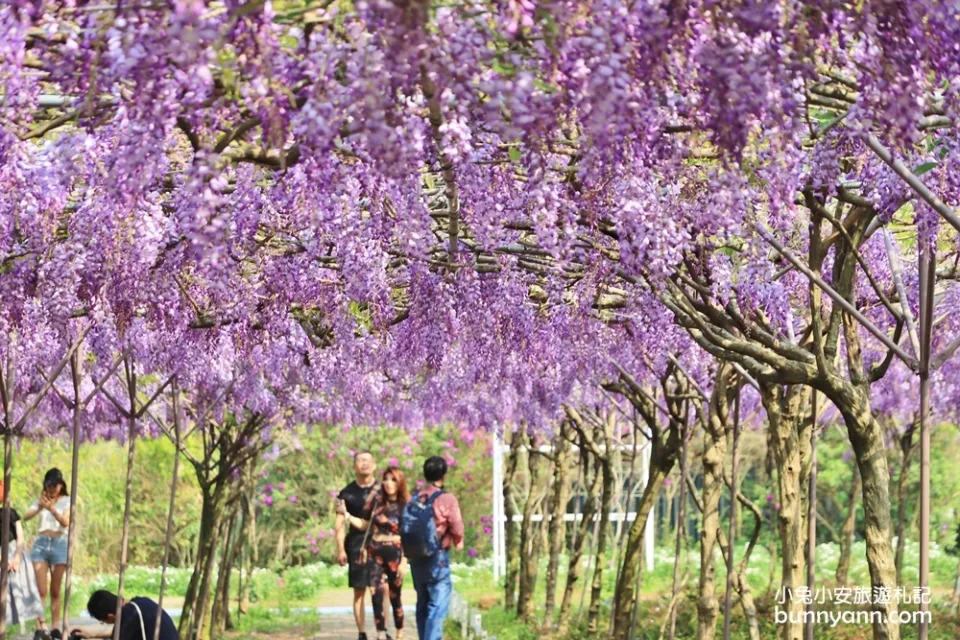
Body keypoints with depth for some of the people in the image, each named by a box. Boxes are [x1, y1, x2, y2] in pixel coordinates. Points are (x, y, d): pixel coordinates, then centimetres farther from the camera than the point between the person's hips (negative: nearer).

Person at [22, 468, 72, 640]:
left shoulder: (67, 501, 3)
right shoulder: (42, 499, 10)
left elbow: (66, 522, -12)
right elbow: (26, 516, -3)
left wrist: (51, 508, -27)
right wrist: (40, 506, -21)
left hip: (59, 544, -1)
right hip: (41, 544, 1)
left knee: (55, 591, 3)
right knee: (41, 590, -7)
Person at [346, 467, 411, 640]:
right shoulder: (376, 501, 5)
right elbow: (366, 525, 12)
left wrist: (404, 561, -10)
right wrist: (347, 515, 0)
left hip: (394, 555, -3)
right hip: (374, 554, 3)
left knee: (394, 597, 4)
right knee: (376, 595, -4)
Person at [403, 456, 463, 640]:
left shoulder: (415, 499, 4)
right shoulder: (447, 499, -12)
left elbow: (404, 527, 3)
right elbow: (457, 529, -9)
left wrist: (410, 552, 13)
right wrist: (458, 542, 11)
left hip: (416, 558, 6)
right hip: (437, 558, -6)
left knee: (423, 604, 16)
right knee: (438, 606, -6)